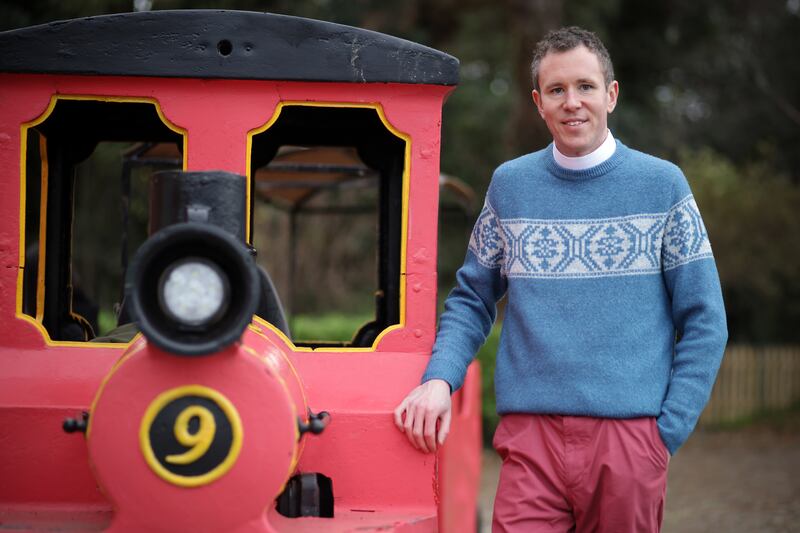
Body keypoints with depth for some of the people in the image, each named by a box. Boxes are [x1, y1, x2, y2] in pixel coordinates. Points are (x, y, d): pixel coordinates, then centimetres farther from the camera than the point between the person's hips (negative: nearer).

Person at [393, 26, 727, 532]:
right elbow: (472, 300, 15)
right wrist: (439, 379, -3)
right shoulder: (509, 184, 9)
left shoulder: (662, 184, 4)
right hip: (530, 436, 1)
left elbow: (704, 323, 4)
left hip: (629, 433, -1)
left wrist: (668, 430, -4)